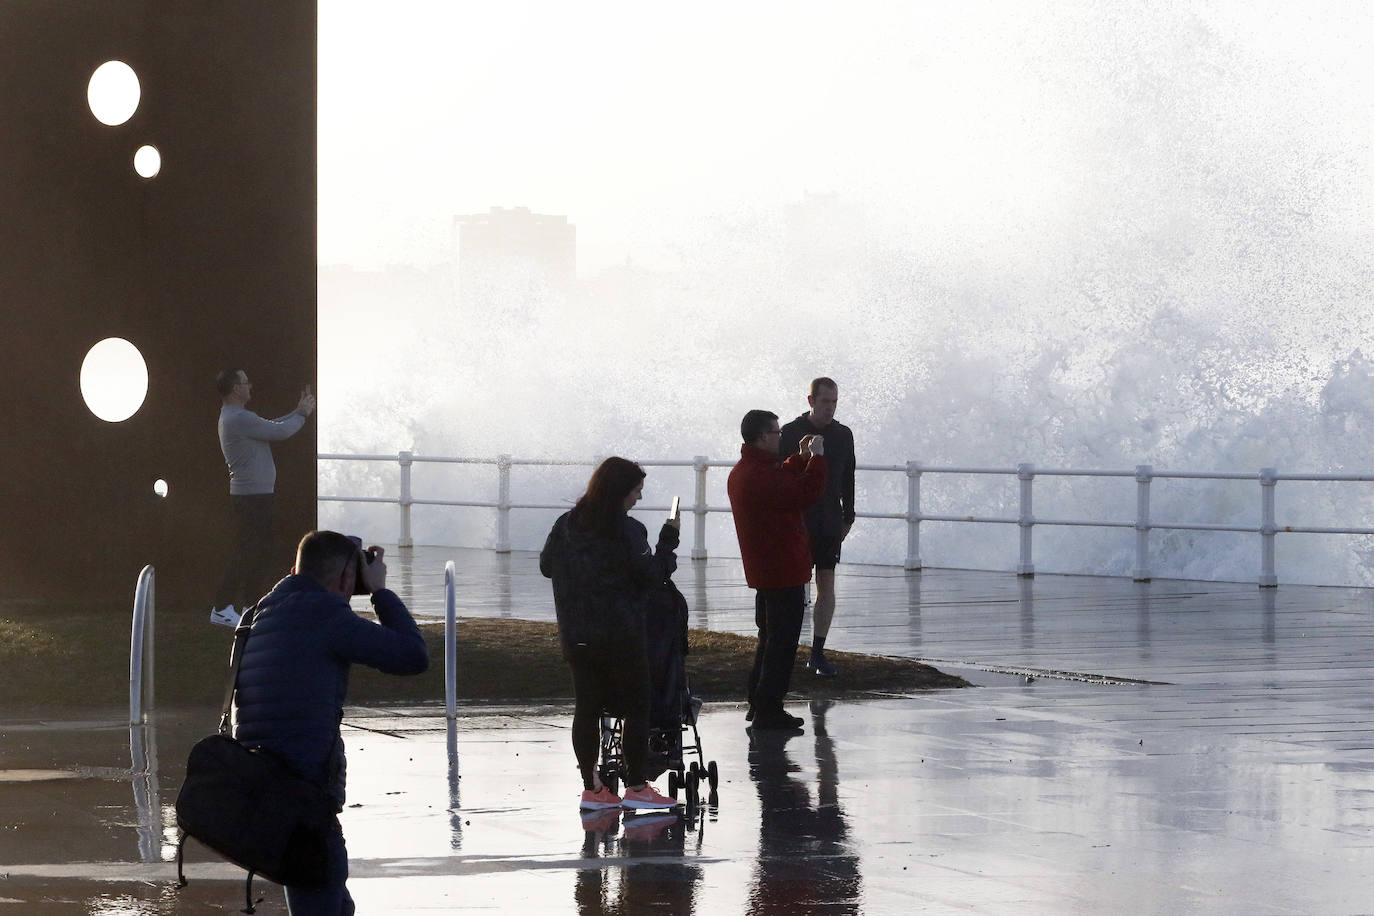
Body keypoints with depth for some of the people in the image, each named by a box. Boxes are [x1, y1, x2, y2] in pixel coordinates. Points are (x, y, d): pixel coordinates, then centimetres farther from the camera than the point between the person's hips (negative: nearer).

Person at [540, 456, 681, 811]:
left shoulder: (566, 525, 4)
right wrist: (668, 540, 0)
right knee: (636, 707, 5)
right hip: (620, 635, -5)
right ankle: (636, 787, 4)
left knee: (586, 708, 10)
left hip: (575, 636, 5)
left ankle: (591, 788, 12)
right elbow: (652, 575, -10)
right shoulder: (627, 531, -13)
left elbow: (546, 565, 15)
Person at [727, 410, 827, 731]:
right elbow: (807, 492, -23)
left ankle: (758, 704, 26)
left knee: (770, 637, 21)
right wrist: (816, 457, -11)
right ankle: (769, 710, -2)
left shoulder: (741, 472, 10)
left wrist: (801, 458, 19)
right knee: (782, 641, -4)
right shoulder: (761, 475, -24)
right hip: (784, 572, -10)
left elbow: (781, 484, 25)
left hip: (762, 570, 10)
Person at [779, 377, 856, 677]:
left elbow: (847, 480, 14)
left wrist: (847, 518, 10)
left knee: (827, 587, 0)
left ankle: (817, 653, 4)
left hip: (829, 525, 3)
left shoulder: (843, 435, 7)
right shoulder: (791, 433, -4)